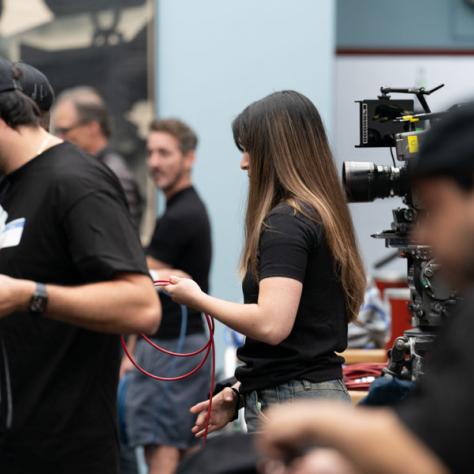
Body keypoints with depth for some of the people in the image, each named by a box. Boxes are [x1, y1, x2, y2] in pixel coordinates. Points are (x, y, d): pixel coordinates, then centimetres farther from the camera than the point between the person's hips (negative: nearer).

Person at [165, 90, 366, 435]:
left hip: (290, 405, -9)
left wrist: (197, 299, -8)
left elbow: (271, 324, -22)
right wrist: (241, 393, 20)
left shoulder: (286, 222, -12)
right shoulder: (324, 216, 16)